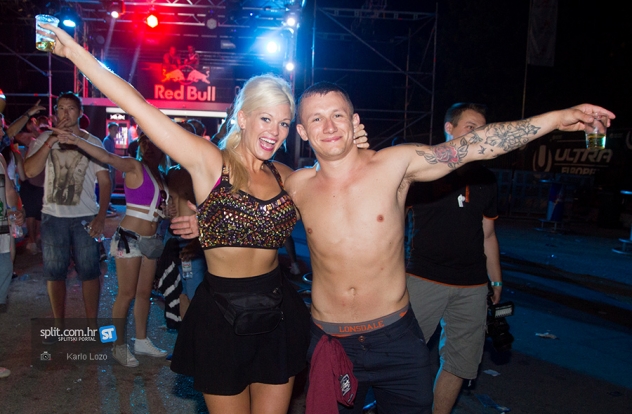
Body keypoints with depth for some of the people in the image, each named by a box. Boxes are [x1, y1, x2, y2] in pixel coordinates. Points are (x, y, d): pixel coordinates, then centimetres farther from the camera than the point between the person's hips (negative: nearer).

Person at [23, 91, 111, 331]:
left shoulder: (93, 142, 3)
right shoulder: (45, 138, 5)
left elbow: (104, 181, 0)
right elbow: (30, 171, -7)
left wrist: (101, 216, -10)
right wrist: (50, 141, -14)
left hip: (85, 218, -1)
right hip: (52, 217, 2)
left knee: (89, 272, 0)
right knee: (54, 273, 9)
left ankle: (92, 325, 12)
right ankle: (58, 326, 23)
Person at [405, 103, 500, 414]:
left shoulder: (485, 179, 12)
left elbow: (487, 235, 17)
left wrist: (497, 283, 16)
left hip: (472, 287, 5)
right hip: (424, 281, -4)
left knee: (461, 362, 11)